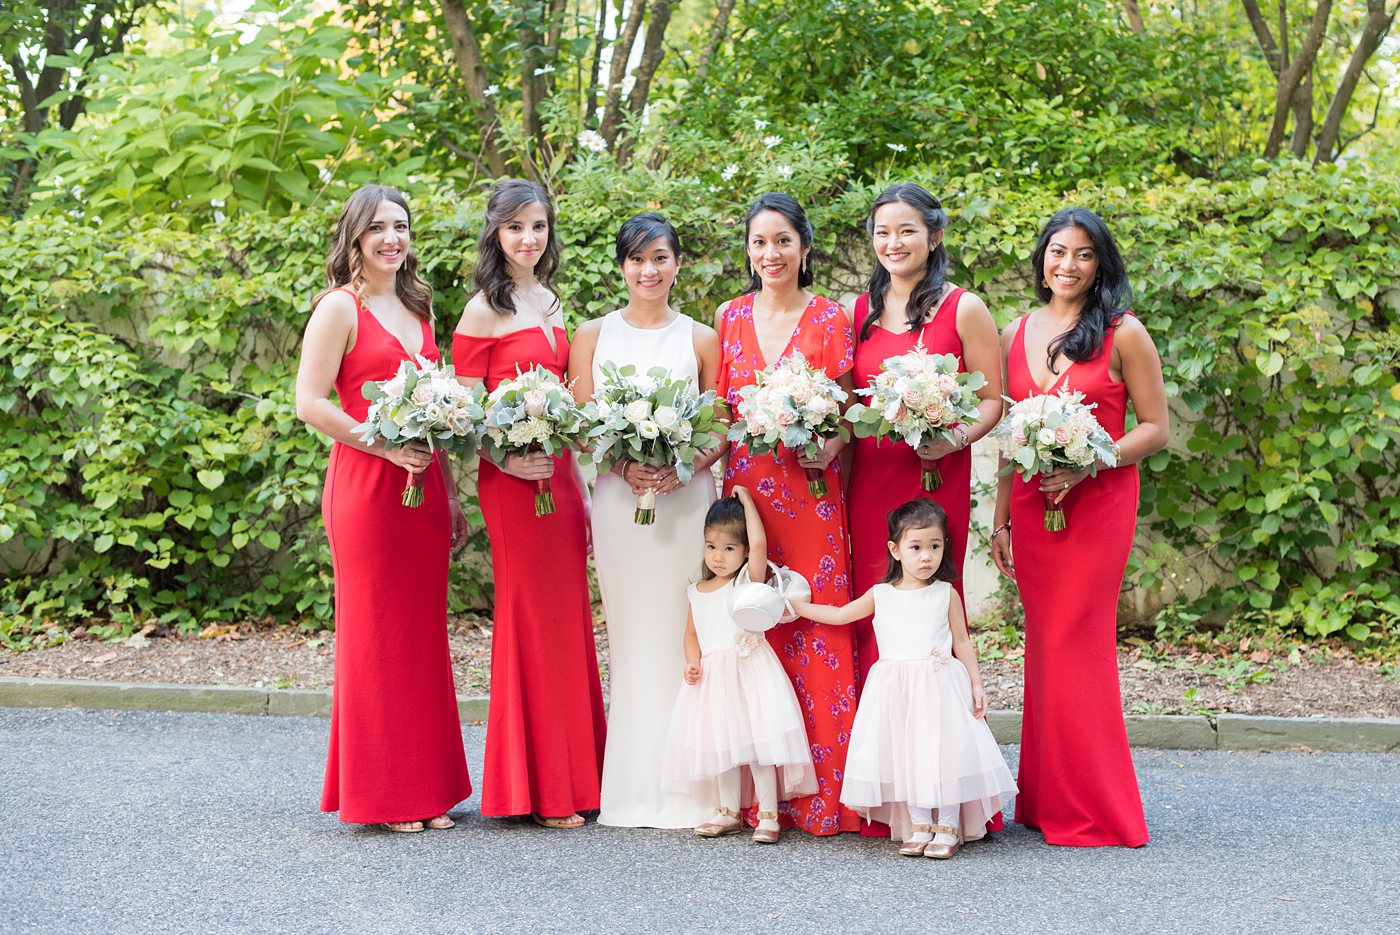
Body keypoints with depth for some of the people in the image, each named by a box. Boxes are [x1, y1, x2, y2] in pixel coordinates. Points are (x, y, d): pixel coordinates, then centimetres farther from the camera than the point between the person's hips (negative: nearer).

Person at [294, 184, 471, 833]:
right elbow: (311, 404, -11)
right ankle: (379, 795, 7)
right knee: (375, 634, -1)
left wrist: (451, 494, 17)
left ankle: (424, 788, 17)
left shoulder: (416, 308, 18)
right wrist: (388, 447, -16)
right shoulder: (340, 307, -4)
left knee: (422, 634, 9)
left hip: (423, 486, 7)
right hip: (367, 486, -7)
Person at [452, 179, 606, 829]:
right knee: (532, 619, -4)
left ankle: (574, 778, 18)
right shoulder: (484, 311, -6)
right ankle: (538, 790, 5)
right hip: (513, 480, -7)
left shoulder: (550, 304, 16)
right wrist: (506, 459, -23)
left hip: (562, 474, 7)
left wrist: (578, 485, 17)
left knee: (569, 619, 9)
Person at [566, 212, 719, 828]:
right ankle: (635, 788, 6)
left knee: (683, 633, -2)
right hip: (617, 497, 0)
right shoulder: (593, 335, 9)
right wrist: (625, 465, -11)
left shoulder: (701, 339, 8)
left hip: (686, 496, 0)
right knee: (631, 635, 1)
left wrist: (683, 467, -12)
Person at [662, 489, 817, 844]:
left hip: (749, 669, -6)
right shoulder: (698, 592, 12)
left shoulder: (749, 580, -4)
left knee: (757, 741, -7)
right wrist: (692, 663, -1)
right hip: (714, 675, 6)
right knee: (722, 745, 12)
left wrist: (747, 501, -10)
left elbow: (759, 543, -21)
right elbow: (692, 633, 18)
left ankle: (768, 815, -1)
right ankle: (729, 813, 23)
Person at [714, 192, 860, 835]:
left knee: (816, 624, -6)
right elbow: (718, 411, 13)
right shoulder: (730, 317, 11)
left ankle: (821, 794, 1)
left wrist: (831, 446, -17)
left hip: (810, 489, -3)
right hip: (743, 486, 3)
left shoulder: (828, 319, 3)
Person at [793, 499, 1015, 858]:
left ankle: (947, 828, 3)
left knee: (943, 752, -7)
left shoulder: (946, 594, 3)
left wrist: (976, 684, 2)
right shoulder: (880, 595, 7)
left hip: (940, 685, -2)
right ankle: (919, 827, 12)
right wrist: (795, 606, 19)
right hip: (896, 690, 2)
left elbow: (962, 642, 8)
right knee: (906, 755, 2)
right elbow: (840, 614, 19)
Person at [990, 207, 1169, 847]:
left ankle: (1091, 808, 7)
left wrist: (1083, 466, -16)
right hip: (1031, 504, 4)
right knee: (1045, 643, 7)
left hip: (1097, 503, -4)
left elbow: (1155, 428, -4)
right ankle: (1047, 801, 15)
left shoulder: (1123, 334, -4)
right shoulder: (1017, 333, 10)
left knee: (1075, 642, -4)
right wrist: (1000, 519, 12)